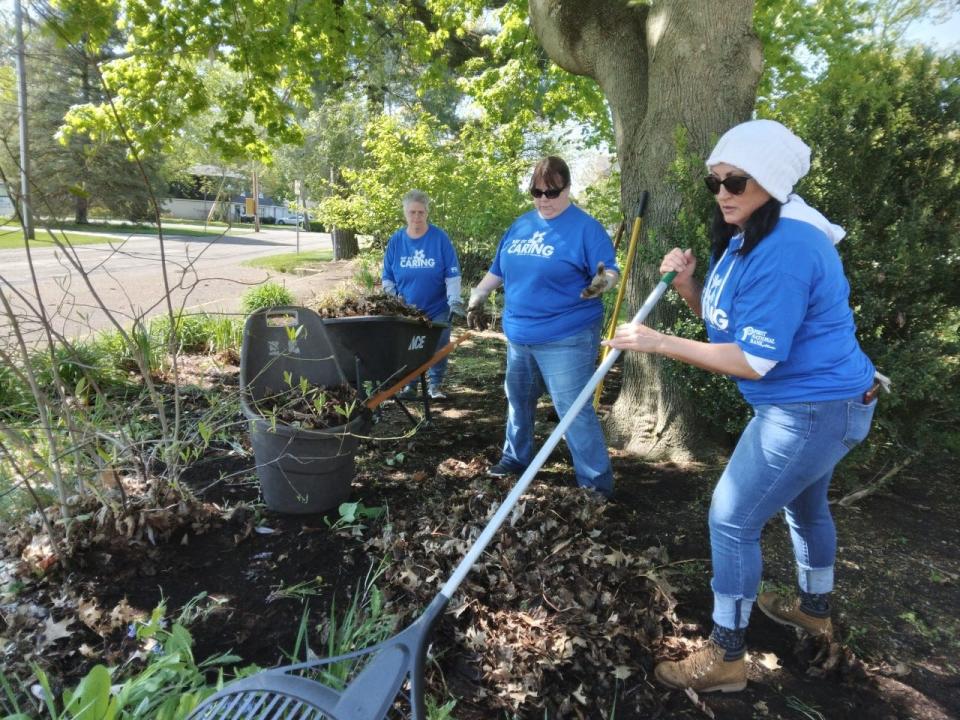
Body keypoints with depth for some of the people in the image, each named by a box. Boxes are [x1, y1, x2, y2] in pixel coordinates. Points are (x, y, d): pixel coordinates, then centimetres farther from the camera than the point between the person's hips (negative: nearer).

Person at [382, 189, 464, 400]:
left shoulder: (440, 238, -10)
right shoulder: (396, 240, -2)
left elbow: (452, 275, -9)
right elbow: (388, 278, 6)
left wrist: (455, 301, -19)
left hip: (437, 309, -2)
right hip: (405, 310, 2)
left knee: (437, 349, 5)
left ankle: (435, 384, 23)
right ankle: (410, 383, 26)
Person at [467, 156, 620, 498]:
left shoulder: (585, 227, -8)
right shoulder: (520, 225, 11)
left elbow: (610, 271, -15)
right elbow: (498, 269, 19)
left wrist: (602, 281, -36)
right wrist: (477, 298, 16)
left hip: (566, 339, -7)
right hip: (519, 335, 7)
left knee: (573, 410, -8)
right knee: (518, 399, 20)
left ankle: (597, 483, 4)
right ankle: (516, 458, 40)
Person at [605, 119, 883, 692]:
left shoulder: (785, 249, -28)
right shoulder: (747, 238, 5)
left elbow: (753, 361, -29)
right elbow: (725, 321, 9)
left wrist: (659, 342, -28)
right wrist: (687, 285, -9)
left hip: (813, 410, -11)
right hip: (816, 402, 11)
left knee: (732, 521, -4)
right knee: (804, 504, 28)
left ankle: (725, 658, 14)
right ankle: (814, 609, 53)